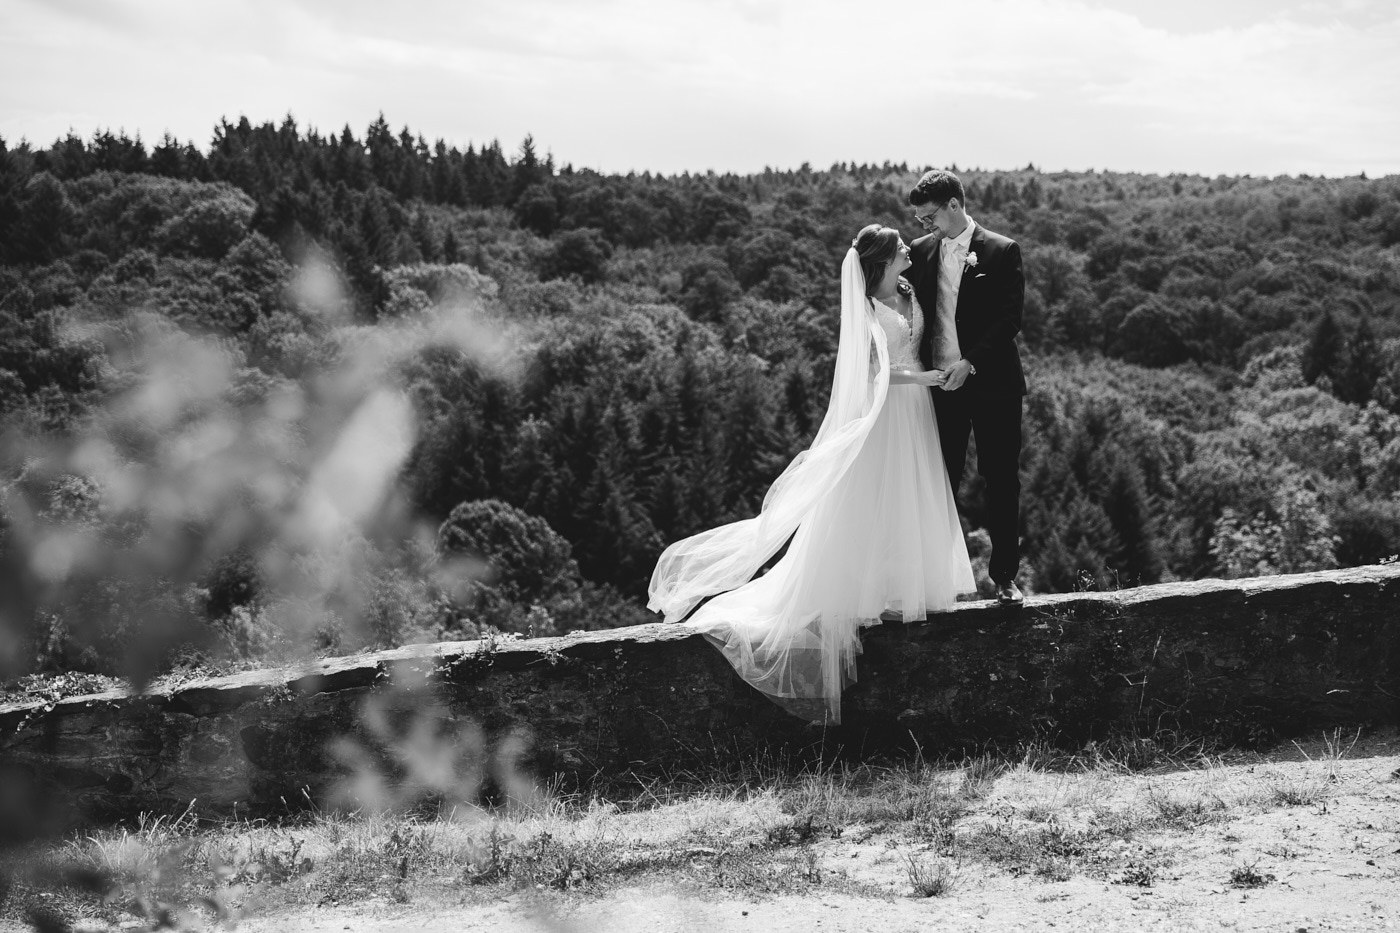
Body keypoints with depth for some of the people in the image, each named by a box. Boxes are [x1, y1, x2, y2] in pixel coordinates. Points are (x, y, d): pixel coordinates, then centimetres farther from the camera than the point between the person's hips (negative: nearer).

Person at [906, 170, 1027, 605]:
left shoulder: (1002, 252, -5)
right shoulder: (920, 251, 8)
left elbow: (1010, 319, -10)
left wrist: (970, 362, -20)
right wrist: (916, 365, -4)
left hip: (991, 384, -3)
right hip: (939, 384, 3)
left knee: (1002, 482, 4)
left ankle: (1004, 575, 14)